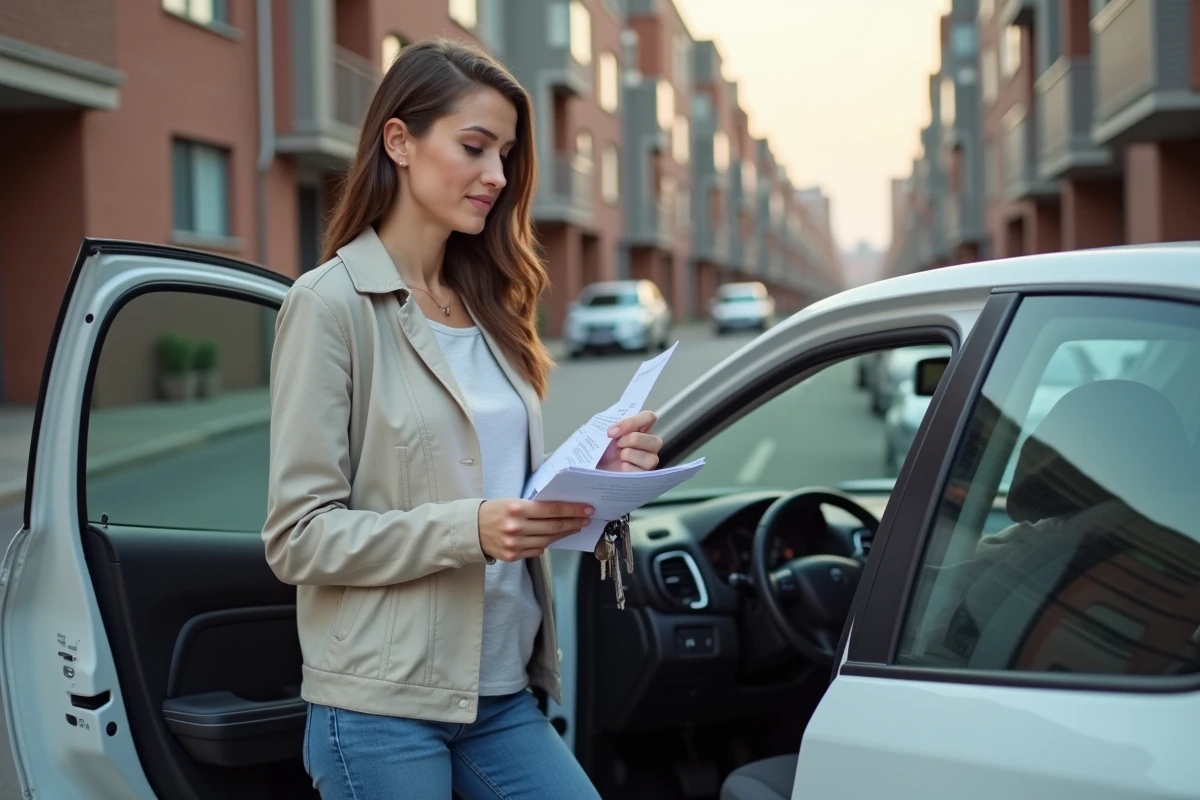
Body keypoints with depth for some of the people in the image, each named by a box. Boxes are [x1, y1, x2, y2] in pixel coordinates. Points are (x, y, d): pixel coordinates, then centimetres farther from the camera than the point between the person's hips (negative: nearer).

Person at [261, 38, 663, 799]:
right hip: (383, 706, -6)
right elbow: (298, 535, -12)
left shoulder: (488, 308, 11)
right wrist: (469, 529, -23)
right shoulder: (332, 303, -8)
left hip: (504, 696, 6)